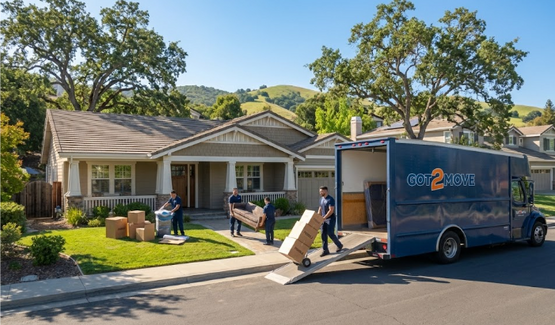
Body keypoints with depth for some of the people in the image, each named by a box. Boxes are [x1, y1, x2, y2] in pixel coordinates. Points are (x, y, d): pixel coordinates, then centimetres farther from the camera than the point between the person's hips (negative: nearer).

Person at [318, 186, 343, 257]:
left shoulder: (330, 199, -17)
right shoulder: (321, 199, 9)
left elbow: (331, 211, -23)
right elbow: (320, 209, 17)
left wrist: (324, 218, -26)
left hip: (330, 219, -7)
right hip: (324, 219, 8)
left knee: (330, 234, -7)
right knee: (323, 235, 1)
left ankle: (339, 245, 17)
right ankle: (325, 250, 6)